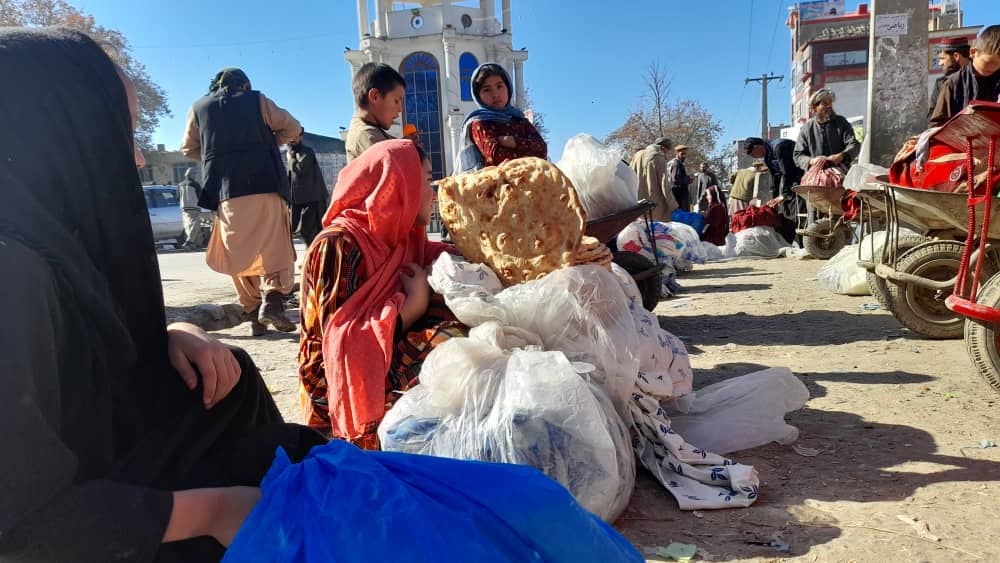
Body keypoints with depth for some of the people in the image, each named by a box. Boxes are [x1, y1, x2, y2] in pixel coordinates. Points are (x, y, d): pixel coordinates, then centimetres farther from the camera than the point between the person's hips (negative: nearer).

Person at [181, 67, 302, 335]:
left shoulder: (198, 108, 15)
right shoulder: (256, 100, 8)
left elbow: (189, 148, 23)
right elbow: (293, 129, 13)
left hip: (226, 191, 2)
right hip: (265, 186, -2)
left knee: (240, 252, 9)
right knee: (275, 248, 1)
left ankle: (254, 312, 7)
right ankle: (273, 300, -19)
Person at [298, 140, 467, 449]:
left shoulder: (403, 241, 8)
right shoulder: (337, 246, -15)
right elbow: (343, 343, -22)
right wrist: (415, 305, -17)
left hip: (392, 366, 7)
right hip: (346, 398, -7)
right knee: (451, 341, -25)